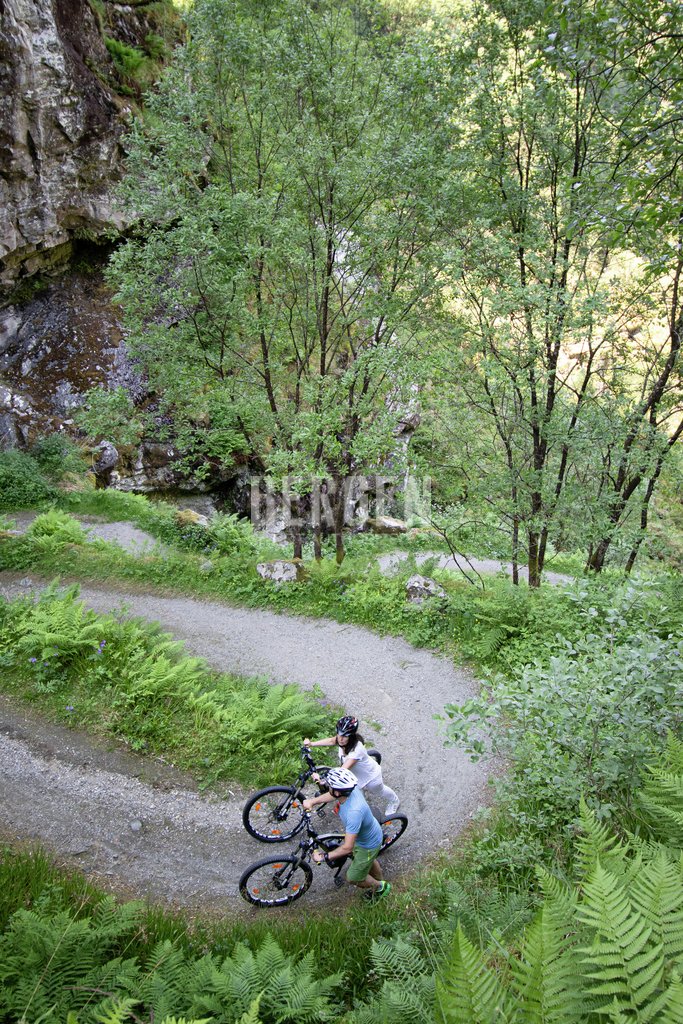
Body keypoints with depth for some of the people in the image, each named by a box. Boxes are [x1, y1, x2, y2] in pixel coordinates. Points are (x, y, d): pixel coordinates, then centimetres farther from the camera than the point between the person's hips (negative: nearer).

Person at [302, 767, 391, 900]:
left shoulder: (354, 812, -46)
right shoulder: (350, 789, -24)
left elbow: (347, 848, -40)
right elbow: (330, 795, 1)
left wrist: (324, 857, -29)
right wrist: (312, 801, -9)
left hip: (368, 844, -7)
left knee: (353, 878, 15)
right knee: (369, 860, 34)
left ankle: (380, 887, 38)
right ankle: (380, 881, 60)